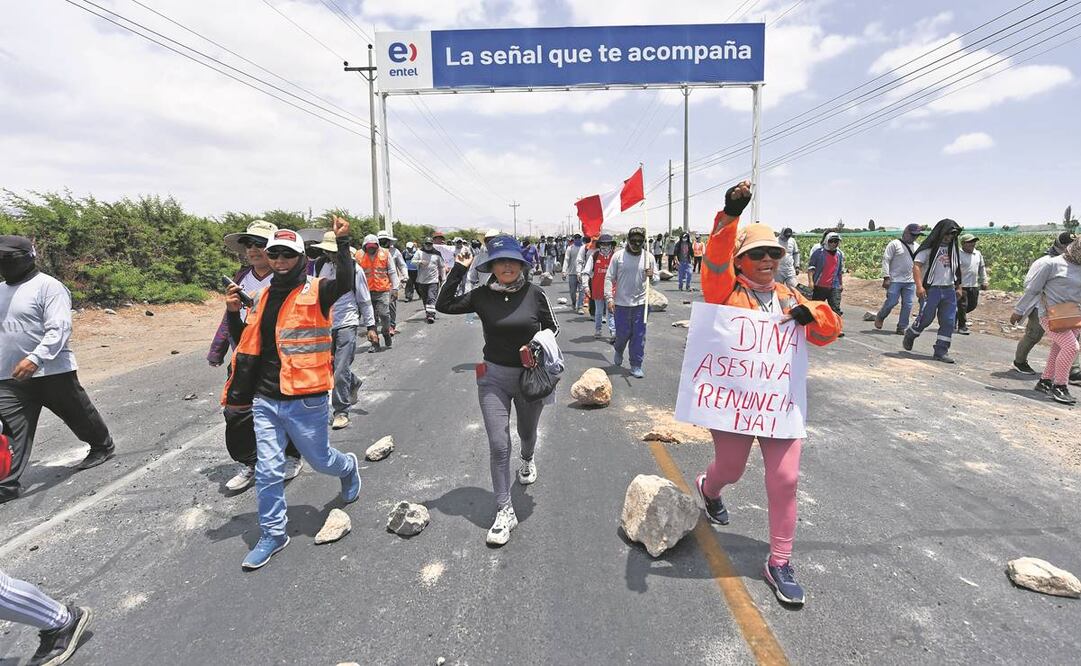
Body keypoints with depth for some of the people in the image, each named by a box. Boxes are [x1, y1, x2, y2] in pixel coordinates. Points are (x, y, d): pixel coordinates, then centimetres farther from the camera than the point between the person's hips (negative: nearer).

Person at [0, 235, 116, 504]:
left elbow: (59, 329, -21)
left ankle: (103, 446, 35)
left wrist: (35, 358, -30)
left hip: (53, 373, -6)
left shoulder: (48, 286, -12)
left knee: (79, 414, 12)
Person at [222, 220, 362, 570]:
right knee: (268, 471, 7)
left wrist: (343, 242, -32)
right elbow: (247, 343, 18)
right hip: (265, 400, 5)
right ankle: (273, 534, 24)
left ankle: (348, 467, 48)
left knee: (320, 460, 14)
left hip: (305, 400, -5)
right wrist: (234, 313, 3)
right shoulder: (264, 297, 10)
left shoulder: (315, 291, -8)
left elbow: (345, 283, -31)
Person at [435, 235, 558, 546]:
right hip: (493, 377, 0)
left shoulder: (534, 293, -8)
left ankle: (527, 460, 59)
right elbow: (443, 305, -7)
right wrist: (459, 270, -12)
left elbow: (552, 329, 3)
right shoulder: (482, 295, -6)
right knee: (498, 445, -5)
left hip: (530, 375, 1)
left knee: (527, 433, 23)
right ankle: (504, 511, 8)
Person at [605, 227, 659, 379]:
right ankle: (618, 350, 40)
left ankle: (636, 365, 13)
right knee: (622, 333, 6)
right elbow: (609, 278, -1)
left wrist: (651, 276, -13)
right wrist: (609, 298, -10)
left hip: (641, 303, 1)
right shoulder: (618, 255, -3)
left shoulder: (648, 257, 3)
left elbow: (656, 278, 10)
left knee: (639, 336, 1)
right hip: (621, 303, -1)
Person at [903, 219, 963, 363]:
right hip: (931, 289, -6)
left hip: (949, 290, 6)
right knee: (926, 318, -5)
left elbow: (957, 268, 22)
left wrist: (958, 287, 17)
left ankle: (941, 351, 7)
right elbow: (916, 265, -13)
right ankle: (909, 335, 23)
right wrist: (919, 286, -23)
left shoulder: (954, 249, 14)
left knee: (948, 322, 1)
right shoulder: (929, 247, -6)